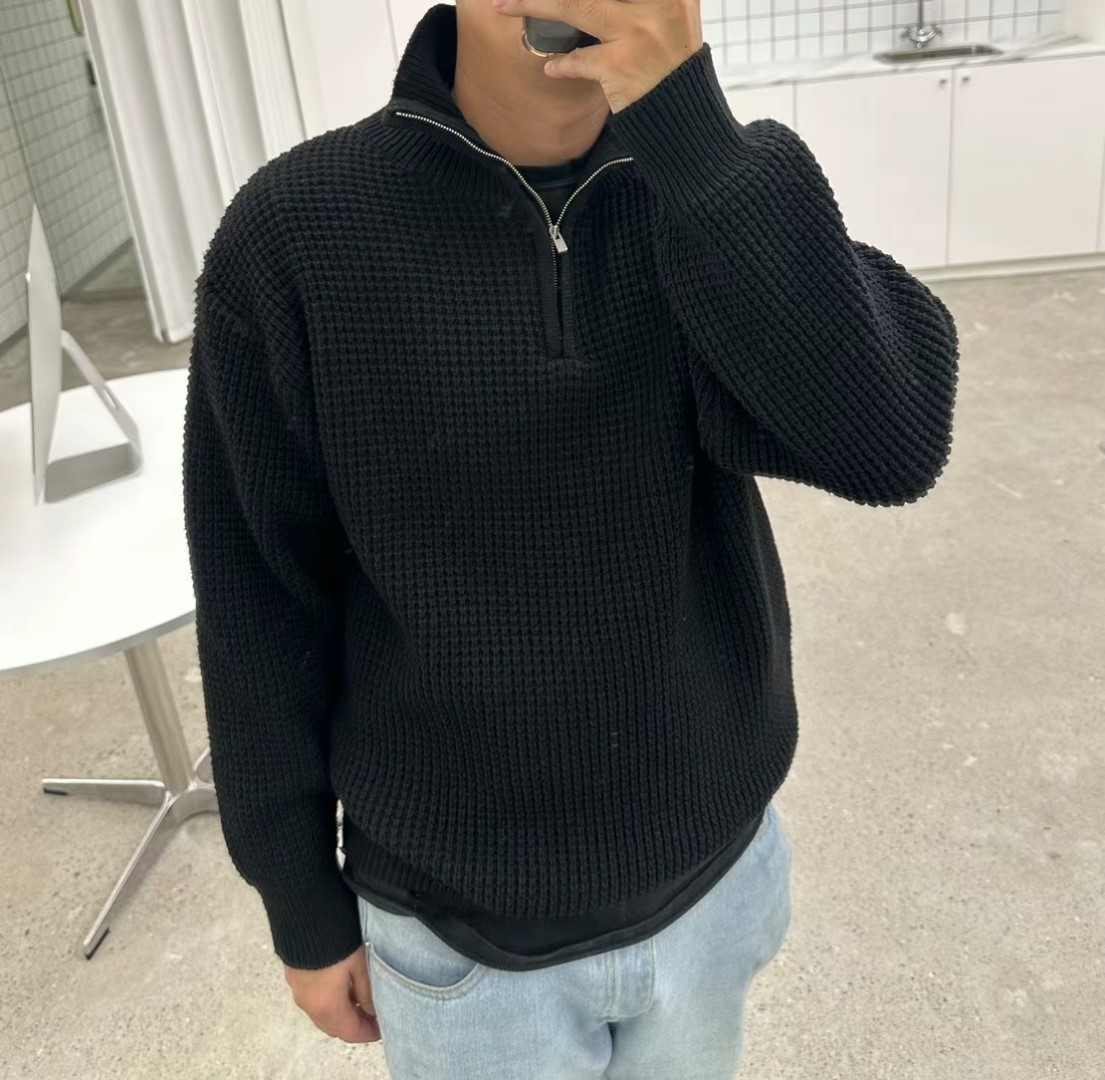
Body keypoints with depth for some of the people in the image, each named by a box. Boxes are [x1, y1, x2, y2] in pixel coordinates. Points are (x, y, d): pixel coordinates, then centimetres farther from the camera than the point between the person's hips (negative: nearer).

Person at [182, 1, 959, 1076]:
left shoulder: (714, 183, -9)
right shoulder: (293, 236, -16)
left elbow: (892, 442, -25)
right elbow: (261, 608, -9)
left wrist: (686, 122, -32)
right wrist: (305, 908, -1)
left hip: (715, 875, 3)